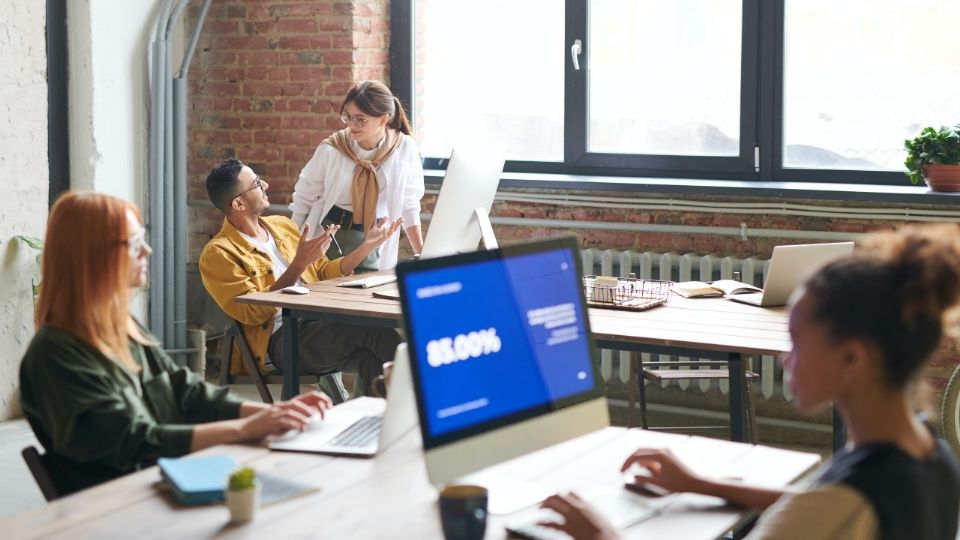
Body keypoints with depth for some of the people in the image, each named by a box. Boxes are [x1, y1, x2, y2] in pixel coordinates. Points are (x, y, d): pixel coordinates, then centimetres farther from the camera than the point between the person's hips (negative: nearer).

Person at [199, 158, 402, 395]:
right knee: (371, 330, -29)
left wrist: (366, 246, 14)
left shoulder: (282, 225, 20)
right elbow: (253, 312, -10)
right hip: (280, 339, -6)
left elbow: (324, 273, 27)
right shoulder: (217, 254, -1)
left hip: (320, 324, 6)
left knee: (369, 356, -29)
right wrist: (299, 265, -16)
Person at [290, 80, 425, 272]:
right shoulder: (331, 149, -8)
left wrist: (422, 256, 5)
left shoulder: (405, 149, -6)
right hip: (329, 234, 0)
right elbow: (304, 197, 3)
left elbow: (409, 206, 5)